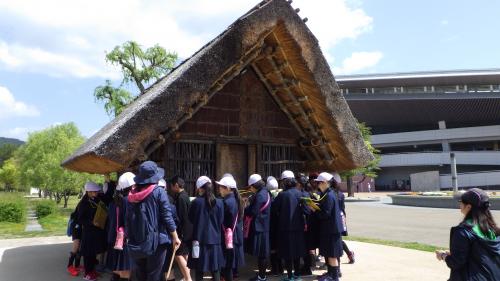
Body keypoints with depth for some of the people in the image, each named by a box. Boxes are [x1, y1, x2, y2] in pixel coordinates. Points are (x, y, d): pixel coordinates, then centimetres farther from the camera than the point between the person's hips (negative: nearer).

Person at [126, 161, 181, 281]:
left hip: (136, 243, 4)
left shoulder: (132, 195, 3)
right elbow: (167, 216, -11)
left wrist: (129, 237, 17)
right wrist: (175, 237, -2)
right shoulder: (159, 192, -9)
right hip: (155, 241, -4)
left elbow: (128, 219, 7)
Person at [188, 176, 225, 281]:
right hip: (215, 239, 3)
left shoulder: (196, 202, -12)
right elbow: (221, 221, 4)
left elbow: (191, 219, 0)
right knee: (215, 269, 11)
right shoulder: (219, 202, -3)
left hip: (200, 239, -3)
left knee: (199, 269, 8)